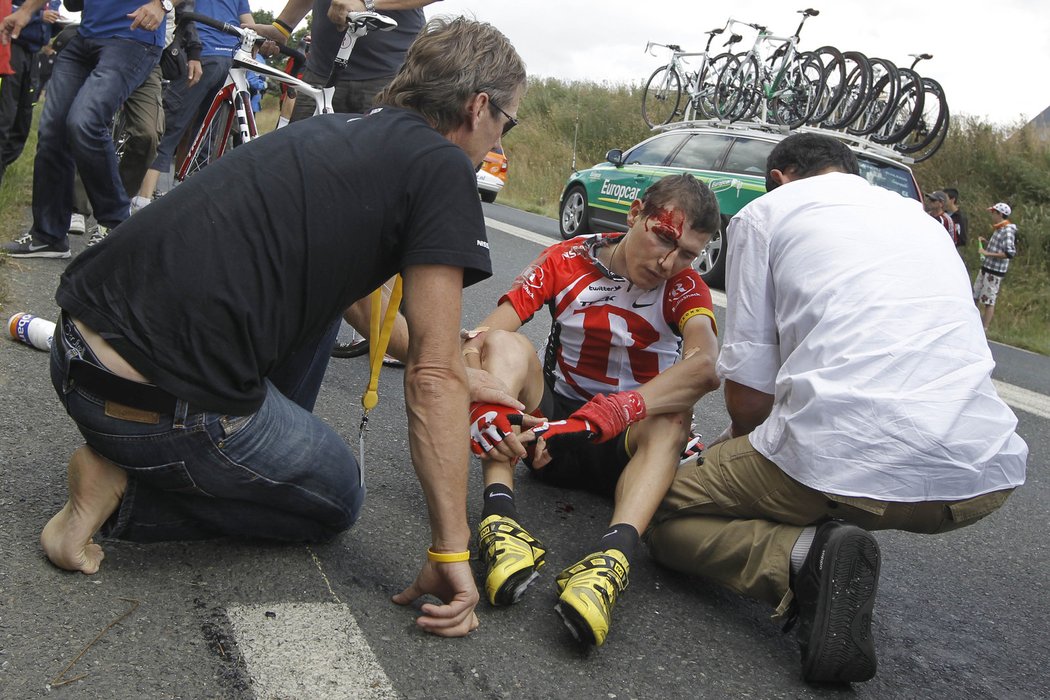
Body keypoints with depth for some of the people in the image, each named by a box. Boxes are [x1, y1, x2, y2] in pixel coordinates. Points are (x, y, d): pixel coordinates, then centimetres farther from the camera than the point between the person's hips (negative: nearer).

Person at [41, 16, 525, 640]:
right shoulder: (443, 168, -5)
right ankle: (127, 493, 4)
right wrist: (451, 552, -2)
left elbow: (370, 315, 32)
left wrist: (468, 383, 40)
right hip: (163, 408, -9)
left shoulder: (337, 134, 19)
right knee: (338, 498, 20)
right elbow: (433, 379, -8)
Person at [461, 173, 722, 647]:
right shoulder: (566, 262, -7)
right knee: (506, 344, -24)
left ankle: (613, 555, -59)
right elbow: (479, 341, -17)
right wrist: (479, 406, -39)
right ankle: (499, 517, -45)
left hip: (625, 446, -1)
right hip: (548, 427, 1)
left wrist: (623, 408, -47)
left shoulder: (684, 287, -9)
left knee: (672, 418, -33)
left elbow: (705, 366, -31)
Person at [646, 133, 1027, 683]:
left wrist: (741, 446, 28)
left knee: (666, 514, 18)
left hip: (848, 465, -7)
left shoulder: (766, 212, 11)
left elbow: (747, 394, 3)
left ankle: (805, 556, -10)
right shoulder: (920, 216, 27)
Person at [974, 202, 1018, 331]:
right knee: (975, 296, 15)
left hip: (995, 272, -10)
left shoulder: (1007, 231, -17)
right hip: (986, 268, 10)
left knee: (989, 301, -4)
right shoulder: (998, 229, 12)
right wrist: (985, 242, 10)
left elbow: (1010, 253, -25)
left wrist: (987, 253, -24)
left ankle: (984, 329, 2)